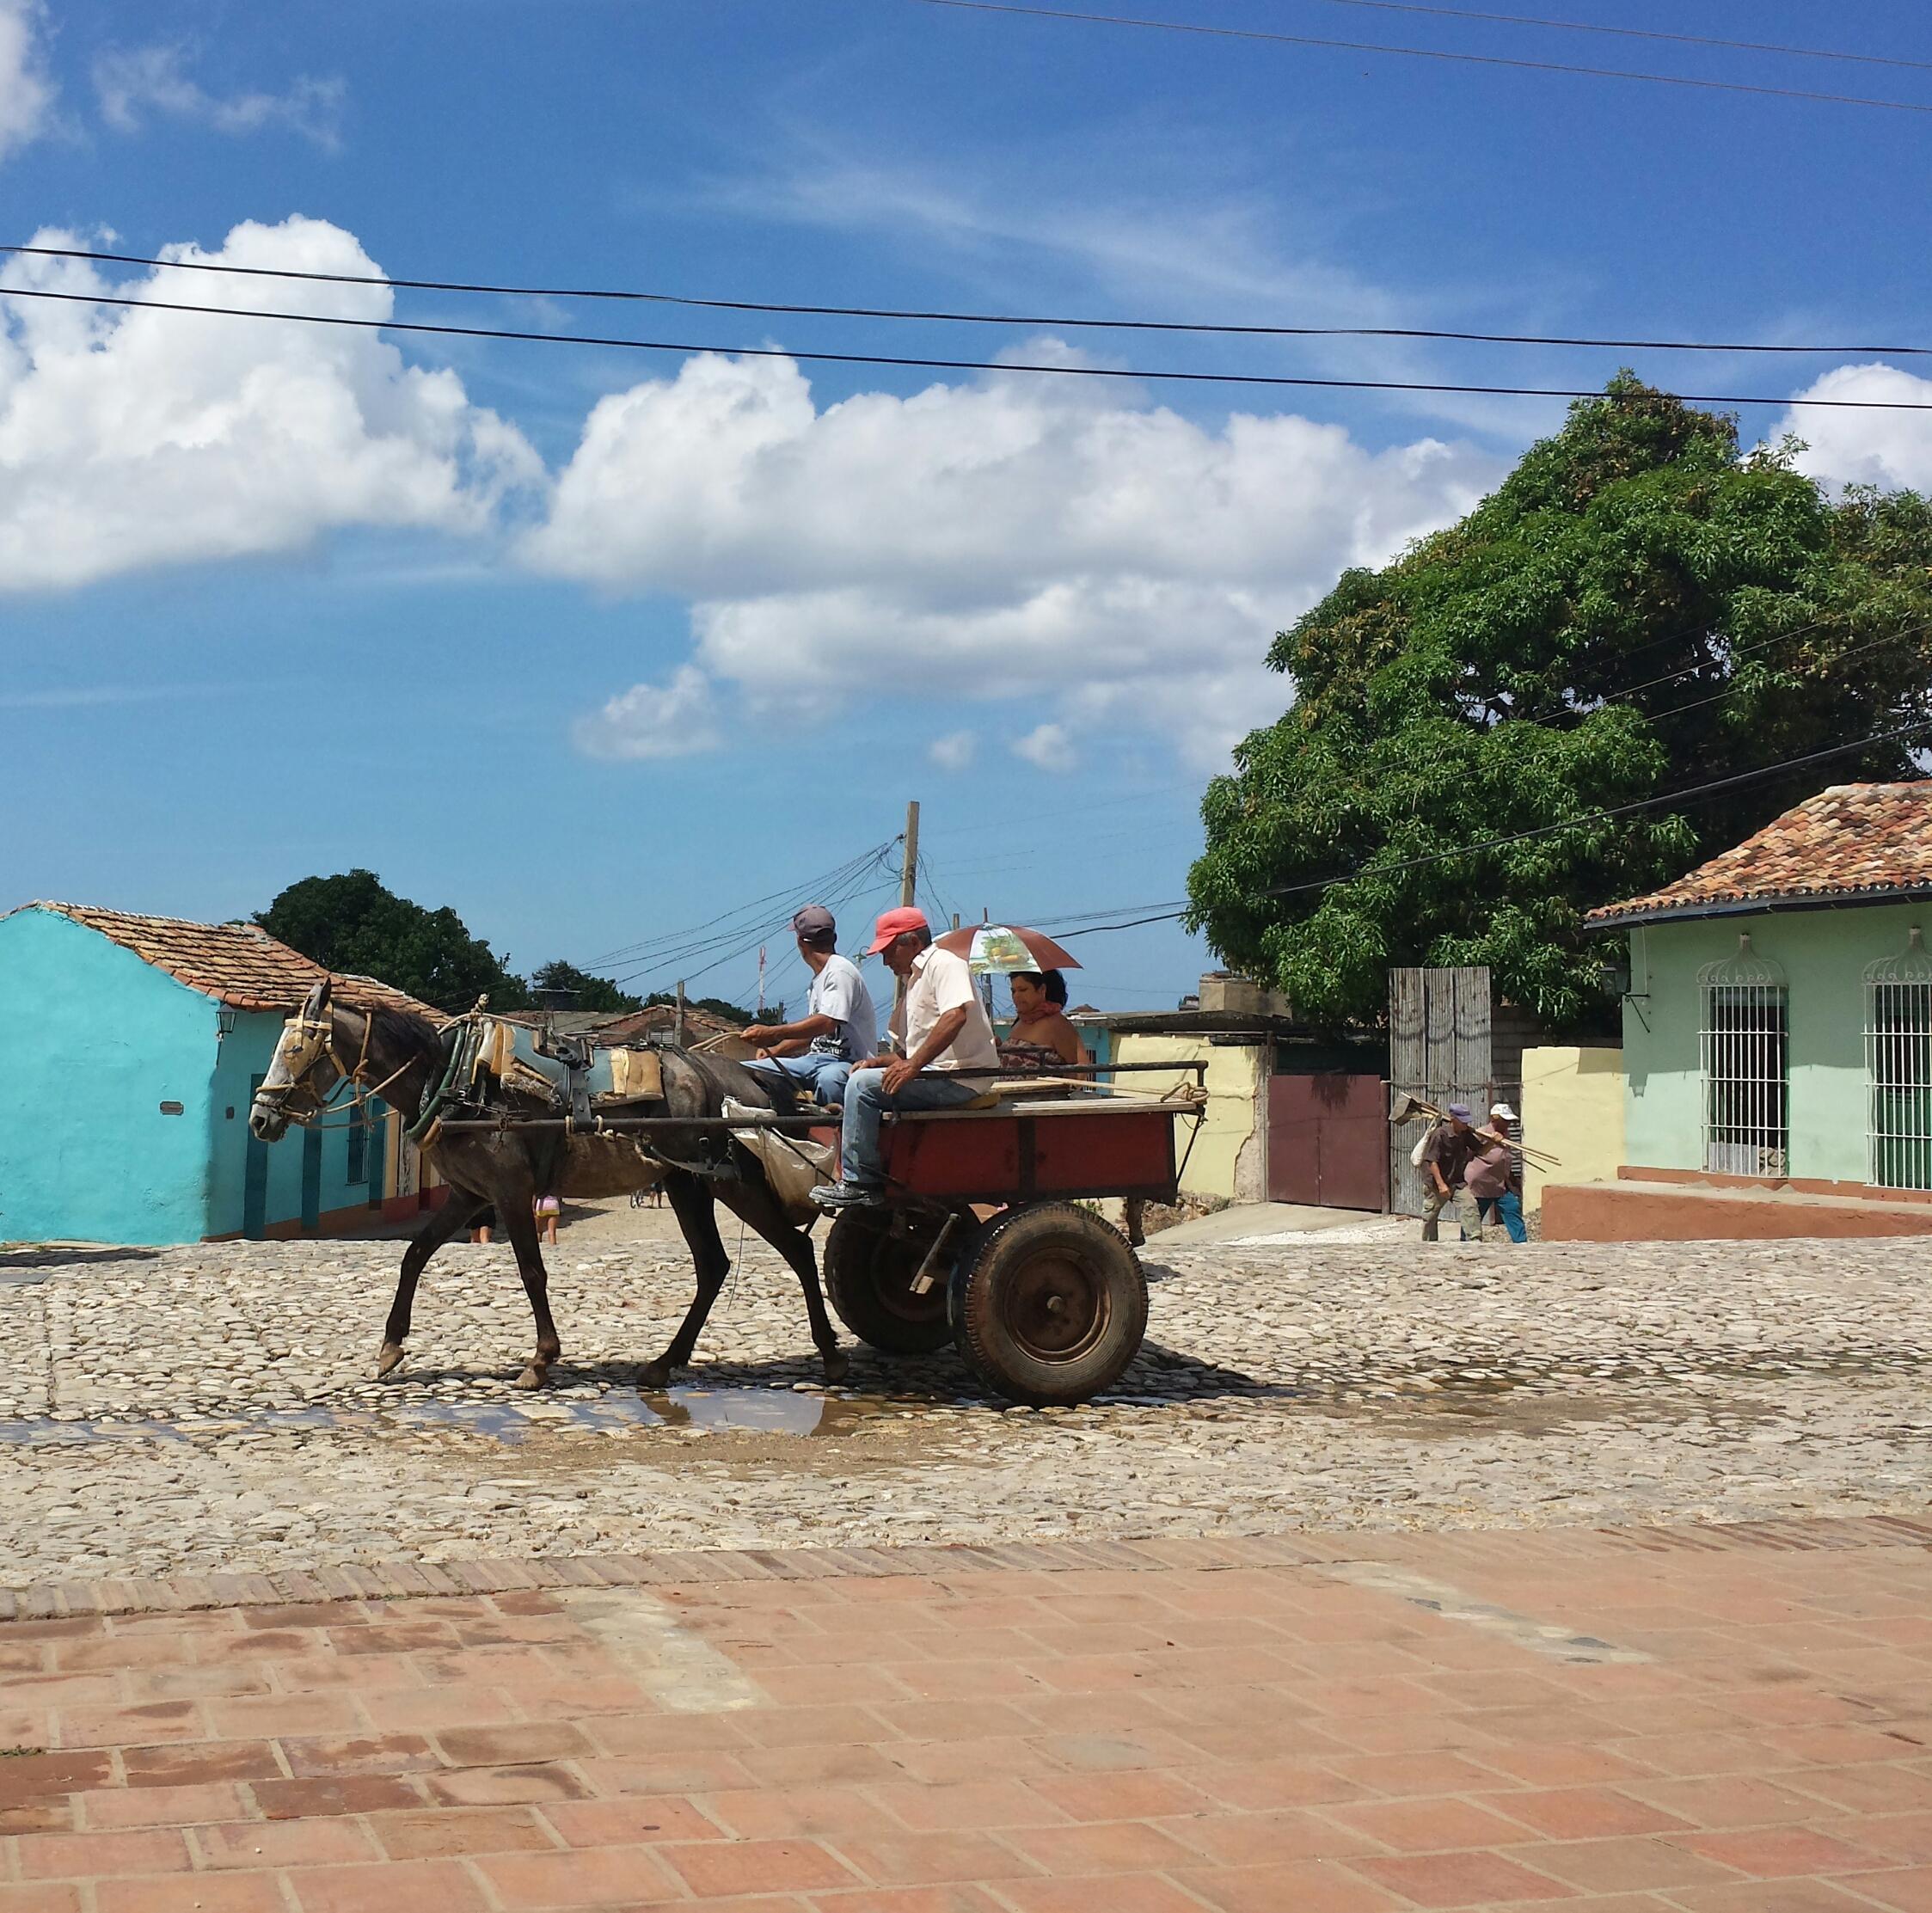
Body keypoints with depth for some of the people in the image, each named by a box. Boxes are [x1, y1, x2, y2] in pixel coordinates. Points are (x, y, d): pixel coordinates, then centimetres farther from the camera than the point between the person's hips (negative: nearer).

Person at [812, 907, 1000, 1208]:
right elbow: (909, 1050, 26)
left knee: (863, 1085, -19)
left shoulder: (944, 964, -7)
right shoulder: (915, 979, 24)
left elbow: (956, 1016, -27)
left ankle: (859, 1182, -16)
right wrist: (881, 1062, 6)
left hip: (959, 1078, -11)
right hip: (936, 1077, 11)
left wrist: (913, 1065, -27)